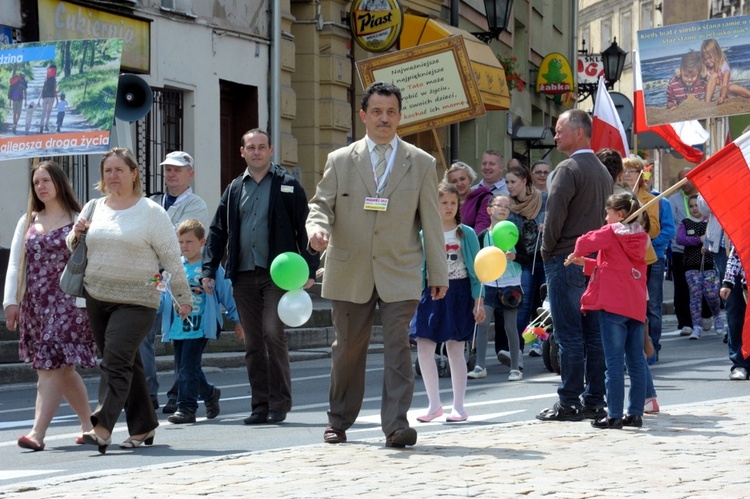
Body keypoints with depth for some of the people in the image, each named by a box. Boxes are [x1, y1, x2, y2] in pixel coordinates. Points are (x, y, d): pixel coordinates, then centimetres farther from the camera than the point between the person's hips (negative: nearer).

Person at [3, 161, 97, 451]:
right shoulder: (27, 222, 15)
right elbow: (15, 264, 12)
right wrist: (11, 302, 3)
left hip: (66, 304, -5)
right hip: (33, 305, 5)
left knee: (52, 366, -14)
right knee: (62, 368, 8)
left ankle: (37, 432, -19)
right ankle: (89, 424, 21)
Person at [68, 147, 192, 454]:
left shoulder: (151, 212, -2)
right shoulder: (93, 209, 12)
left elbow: (171, 257, -1)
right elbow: (74, 248, 23)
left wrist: (182, 298, -3)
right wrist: (76, 235, -1)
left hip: (136, 300, -5)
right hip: (97, 299, 5)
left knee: (116, 361, -16)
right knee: (126, 364, 10)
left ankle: (103, 427, -24)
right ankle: (143, 426, 19)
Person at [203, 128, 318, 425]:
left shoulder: (287, 185, 3)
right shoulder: (234, 189, 14)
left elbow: (304, 228, 1)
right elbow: (217, 231, 16)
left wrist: (309, 269, -6)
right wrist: (209, 270, 7)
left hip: (277, 274, -4)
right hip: (243, 276, 4)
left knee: (273, 332, -14)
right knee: (252, 343, 5)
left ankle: (279, 404, -6)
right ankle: (260, 406, 10)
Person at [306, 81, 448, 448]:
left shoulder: (421, 163, 7)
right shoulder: (340, 161, 8)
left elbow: (431, 222, 7)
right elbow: (321, 204, 6)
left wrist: (438, 273, 4)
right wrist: (317, 228, -18)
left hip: (400, 273, -1)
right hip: (350, 272, 1)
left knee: (397, 345, -11)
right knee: (348, 348, 9)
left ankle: (396, 424, -12)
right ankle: (338, 421, 23)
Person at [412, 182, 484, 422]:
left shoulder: (466, 234, 1)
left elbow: (475, 270, 2)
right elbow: (420, 268, 9)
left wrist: (478, 302, -3)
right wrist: (414, 296, 1)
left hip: (458, 292, -2)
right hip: (431, 292, 2)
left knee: (455, 349, 1)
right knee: (424, 347, -4)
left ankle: (458, 406, 10)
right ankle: (434, 404, 9)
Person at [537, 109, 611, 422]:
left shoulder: (568, 170, -12)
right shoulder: (603, 171, 14)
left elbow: (554, 216, -16)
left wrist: (547, 252, -3)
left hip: (566, 261, -8)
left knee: (569, 336, -5)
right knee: (594, 335, 7)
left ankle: (569, 403, -4)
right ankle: (594, 402, 10)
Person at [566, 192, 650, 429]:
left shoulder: (611, 232, -5)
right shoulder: (641, 238, 15)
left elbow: (585, 243, -9)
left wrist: (578, 254, 13)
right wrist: (586, 263, 23)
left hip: (613, 304, -7)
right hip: (636, 306, 7)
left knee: (614, 361, -6)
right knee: (636, 361, 8)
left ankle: (614, 415, -7)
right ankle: (636, 413, 10)